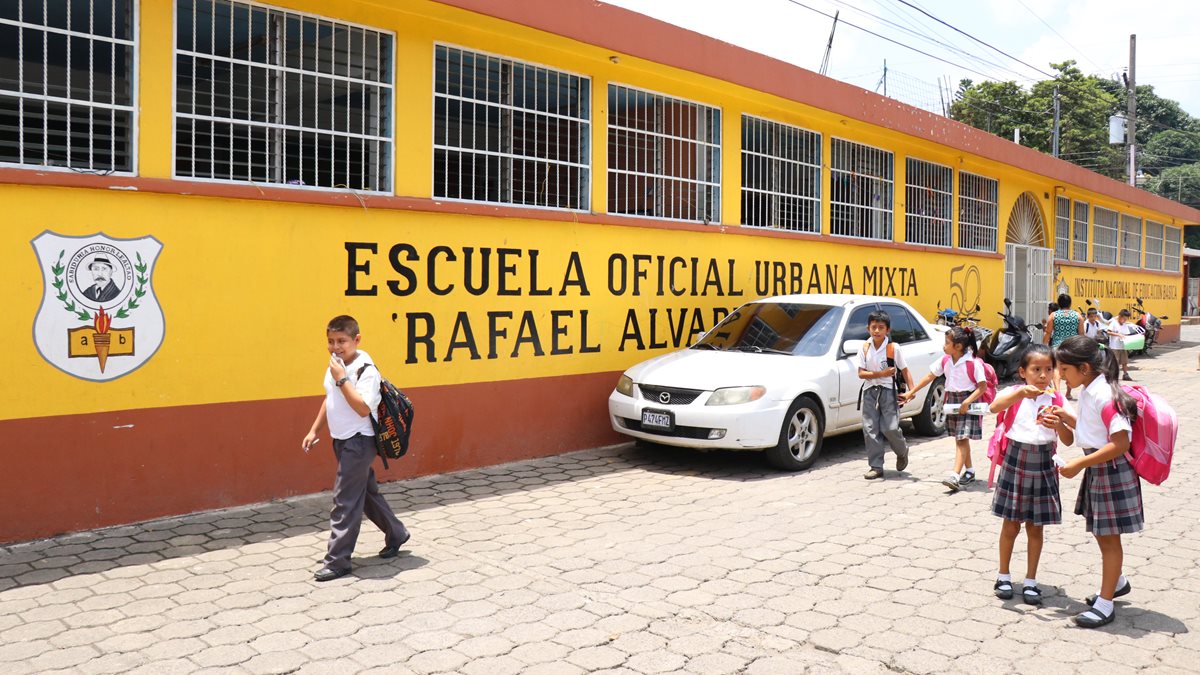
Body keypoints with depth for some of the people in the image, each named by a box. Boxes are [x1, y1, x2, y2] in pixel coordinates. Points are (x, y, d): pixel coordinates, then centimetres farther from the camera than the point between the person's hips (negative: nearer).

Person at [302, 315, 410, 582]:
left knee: (345, 500, -6)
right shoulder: (336, 365, 7)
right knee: (366, 492, 19)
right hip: (343, 440, 9)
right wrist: (314, 431, 21)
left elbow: (363, 408, -28)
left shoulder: (366, 370, -19)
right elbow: (329, 399, 19)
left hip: (358, 442, -9)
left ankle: (338, 560, 1)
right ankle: (395, 534, 35)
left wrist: (342, 380, -28)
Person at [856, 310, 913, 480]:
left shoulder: (893, 347, -3)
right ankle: (876, 467, 6)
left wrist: (911, 390, -12)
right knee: (870, 429, -1)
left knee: (890, 428, -9)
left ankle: (902, 452, 24)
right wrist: (881, 374, -14)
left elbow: (904, 370, -1)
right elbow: (861, 373, -2)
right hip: (870, 391, 3)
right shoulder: (865, 348, 2)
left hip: (888, 391, -3)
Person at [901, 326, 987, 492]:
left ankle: (955, 477, -19)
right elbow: (930, 376, 8)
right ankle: (969, 471, 31)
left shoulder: (973, 363, -18)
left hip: (968, 402, -7)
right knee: (960, 438, 15)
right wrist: (911, 392, 8)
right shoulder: (945, 360, 1)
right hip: (952, 400, 7)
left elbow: (982, 386, -16)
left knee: (962, 438, -12)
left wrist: (967, 402, -24)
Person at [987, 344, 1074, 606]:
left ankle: (1030, 581, 21)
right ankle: (1004, 576, 23)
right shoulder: (1014, 393, -5)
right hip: (1016, 462, -2)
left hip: (1043, 466, 2)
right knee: (1011, 525, 8)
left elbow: (1069, 440, -2)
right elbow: (995, 407, -29)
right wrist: (1021, 392, -42)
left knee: (1035, 527, 9)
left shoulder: (1056, 399, 2)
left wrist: (1059, 425, -22)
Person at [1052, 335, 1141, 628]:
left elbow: (1120, 442, -27)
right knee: (1100, 532, 22)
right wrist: (1064, 416, 2)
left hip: (1111, 470, -9)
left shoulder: (1104, 395, -23)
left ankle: (1105, 604, 14)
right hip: (1096, 468, 9)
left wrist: (1079, 464, -26)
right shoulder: (1088, 392, 5)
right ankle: (1117, 582, 44)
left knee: (1108, 536, 3)